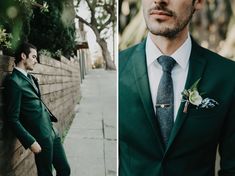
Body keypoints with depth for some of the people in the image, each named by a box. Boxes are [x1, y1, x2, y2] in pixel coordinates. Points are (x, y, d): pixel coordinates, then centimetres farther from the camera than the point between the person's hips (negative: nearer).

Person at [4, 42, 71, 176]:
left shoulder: (30, 78, 12)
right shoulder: (14, 81, -14)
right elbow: (13, 119, -16)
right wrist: (31, 142, -16)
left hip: (52, 132, 8)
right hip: (41, 138, -8)